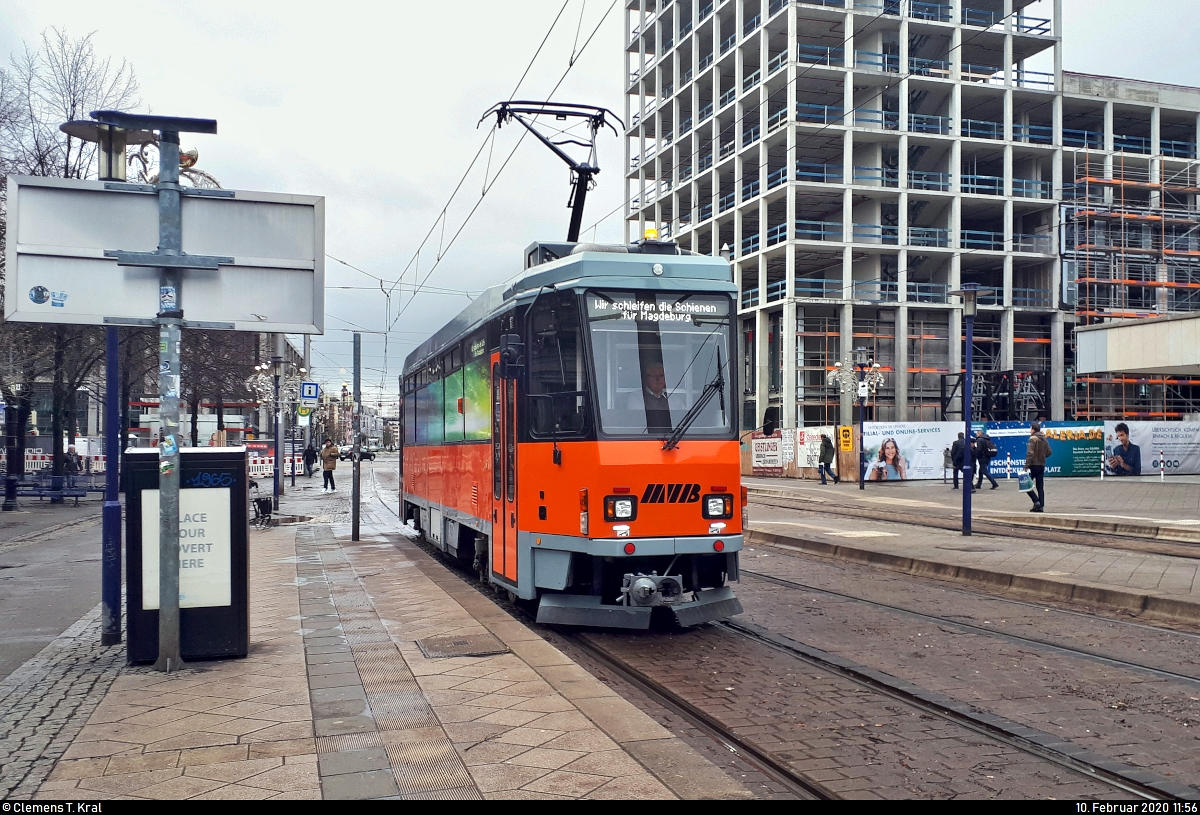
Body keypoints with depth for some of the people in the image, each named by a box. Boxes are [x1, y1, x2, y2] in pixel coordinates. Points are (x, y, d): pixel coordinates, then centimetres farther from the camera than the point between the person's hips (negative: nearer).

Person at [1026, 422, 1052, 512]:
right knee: (1040, 487, 9)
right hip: (1042, 465, 7)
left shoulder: (1033, 439, -11)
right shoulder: (1044, 439, 12)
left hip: (1033, 465, -7)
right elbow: (1049, 452, 14)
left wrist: (1026, 466, -19)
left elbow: (1030, 453, -18)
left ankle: (1036, 501, -12)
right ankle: (1041, 506, 6)